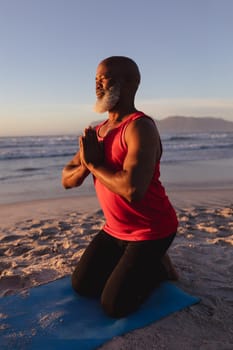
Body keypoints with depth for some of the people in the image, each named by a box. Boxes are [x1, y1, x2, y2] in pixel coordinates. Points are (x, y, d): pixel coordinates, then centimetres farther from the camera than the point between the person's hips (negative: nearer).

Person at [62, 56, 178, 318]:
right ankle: (132, 263, 27)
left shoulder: (141, 127, -23)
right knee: (81, 286, 11)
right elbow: (67, 180, 5)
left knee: (114, 306, -8)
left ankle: (157, 267, 15)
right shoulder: (98, 132, 4)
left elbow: (133, 190, -37)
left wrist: (94, 163, -22)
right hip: (115, 229, 8)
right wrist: (86, 165, -17)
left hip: (151, 231, -7)